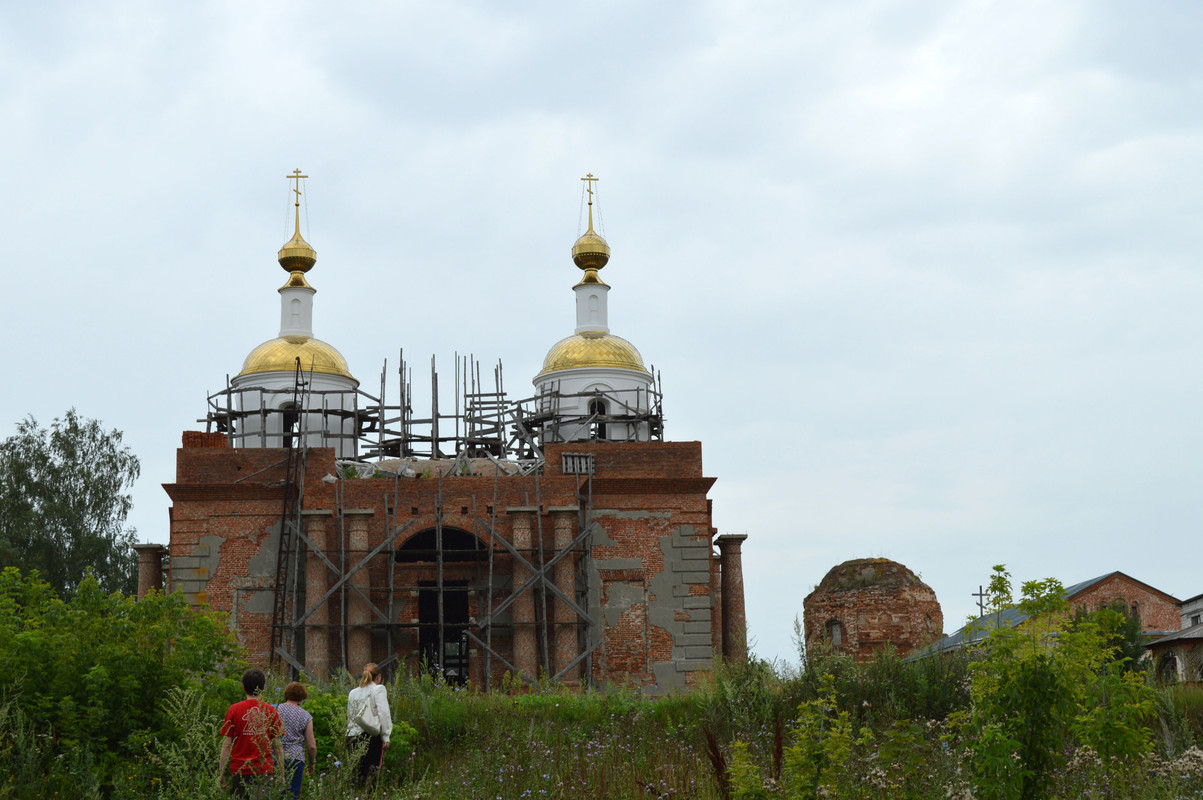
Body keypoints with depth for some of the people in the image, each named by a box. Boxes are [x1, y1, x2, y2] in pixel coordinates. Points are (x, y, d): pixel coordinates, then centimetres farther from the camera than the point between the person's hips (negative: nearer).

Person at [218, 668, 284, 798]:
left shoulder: (234, 710, -1)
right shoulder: (271, 711, 2)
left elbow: (227, 744, -1)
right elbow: (277, 745, 4)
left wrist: (221, 772, 5)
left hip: (239, 769, 0)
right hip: (264, 770, 0)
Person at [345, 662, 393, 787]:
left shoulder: (353, 693, 16)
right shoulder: (379, 689, 0)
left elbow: (350, 716, 14)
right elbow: (383, 713, -8)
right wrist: (386, 737, -7)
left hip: (352, 737, 5)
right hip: (372, 736, -5)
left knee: (358, 774, 8)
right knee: (372, 773, -4)